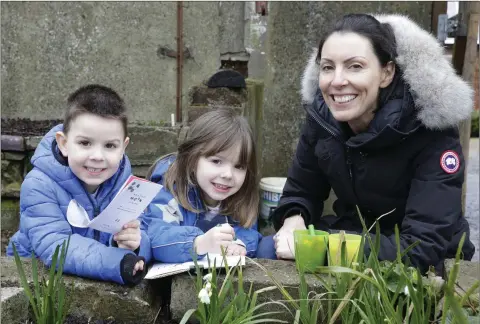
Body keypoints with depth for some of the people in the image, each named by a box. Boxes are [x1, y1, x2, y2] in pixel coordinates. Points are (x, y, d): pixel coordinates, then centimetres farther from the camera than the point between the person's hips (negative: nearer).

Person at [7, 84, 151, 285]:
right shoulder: (39, 185, -17)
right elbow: (54, 247, -29)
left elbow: (147, 236, -10)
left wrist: (133, 243, -34)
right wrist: (119, 264, -42)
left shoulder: (124, 181, -5)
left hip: (100, 284, 4)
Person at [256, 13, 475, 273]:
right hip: (354, 239, 5)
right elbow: (301, 191, 3)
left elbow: (423, 247, -30)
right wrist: (293, 223, -21)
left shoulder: (431, 132, -25)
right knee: (269, 250, -14)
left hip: (426, 267, -5)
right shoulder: (321, 115, -11)